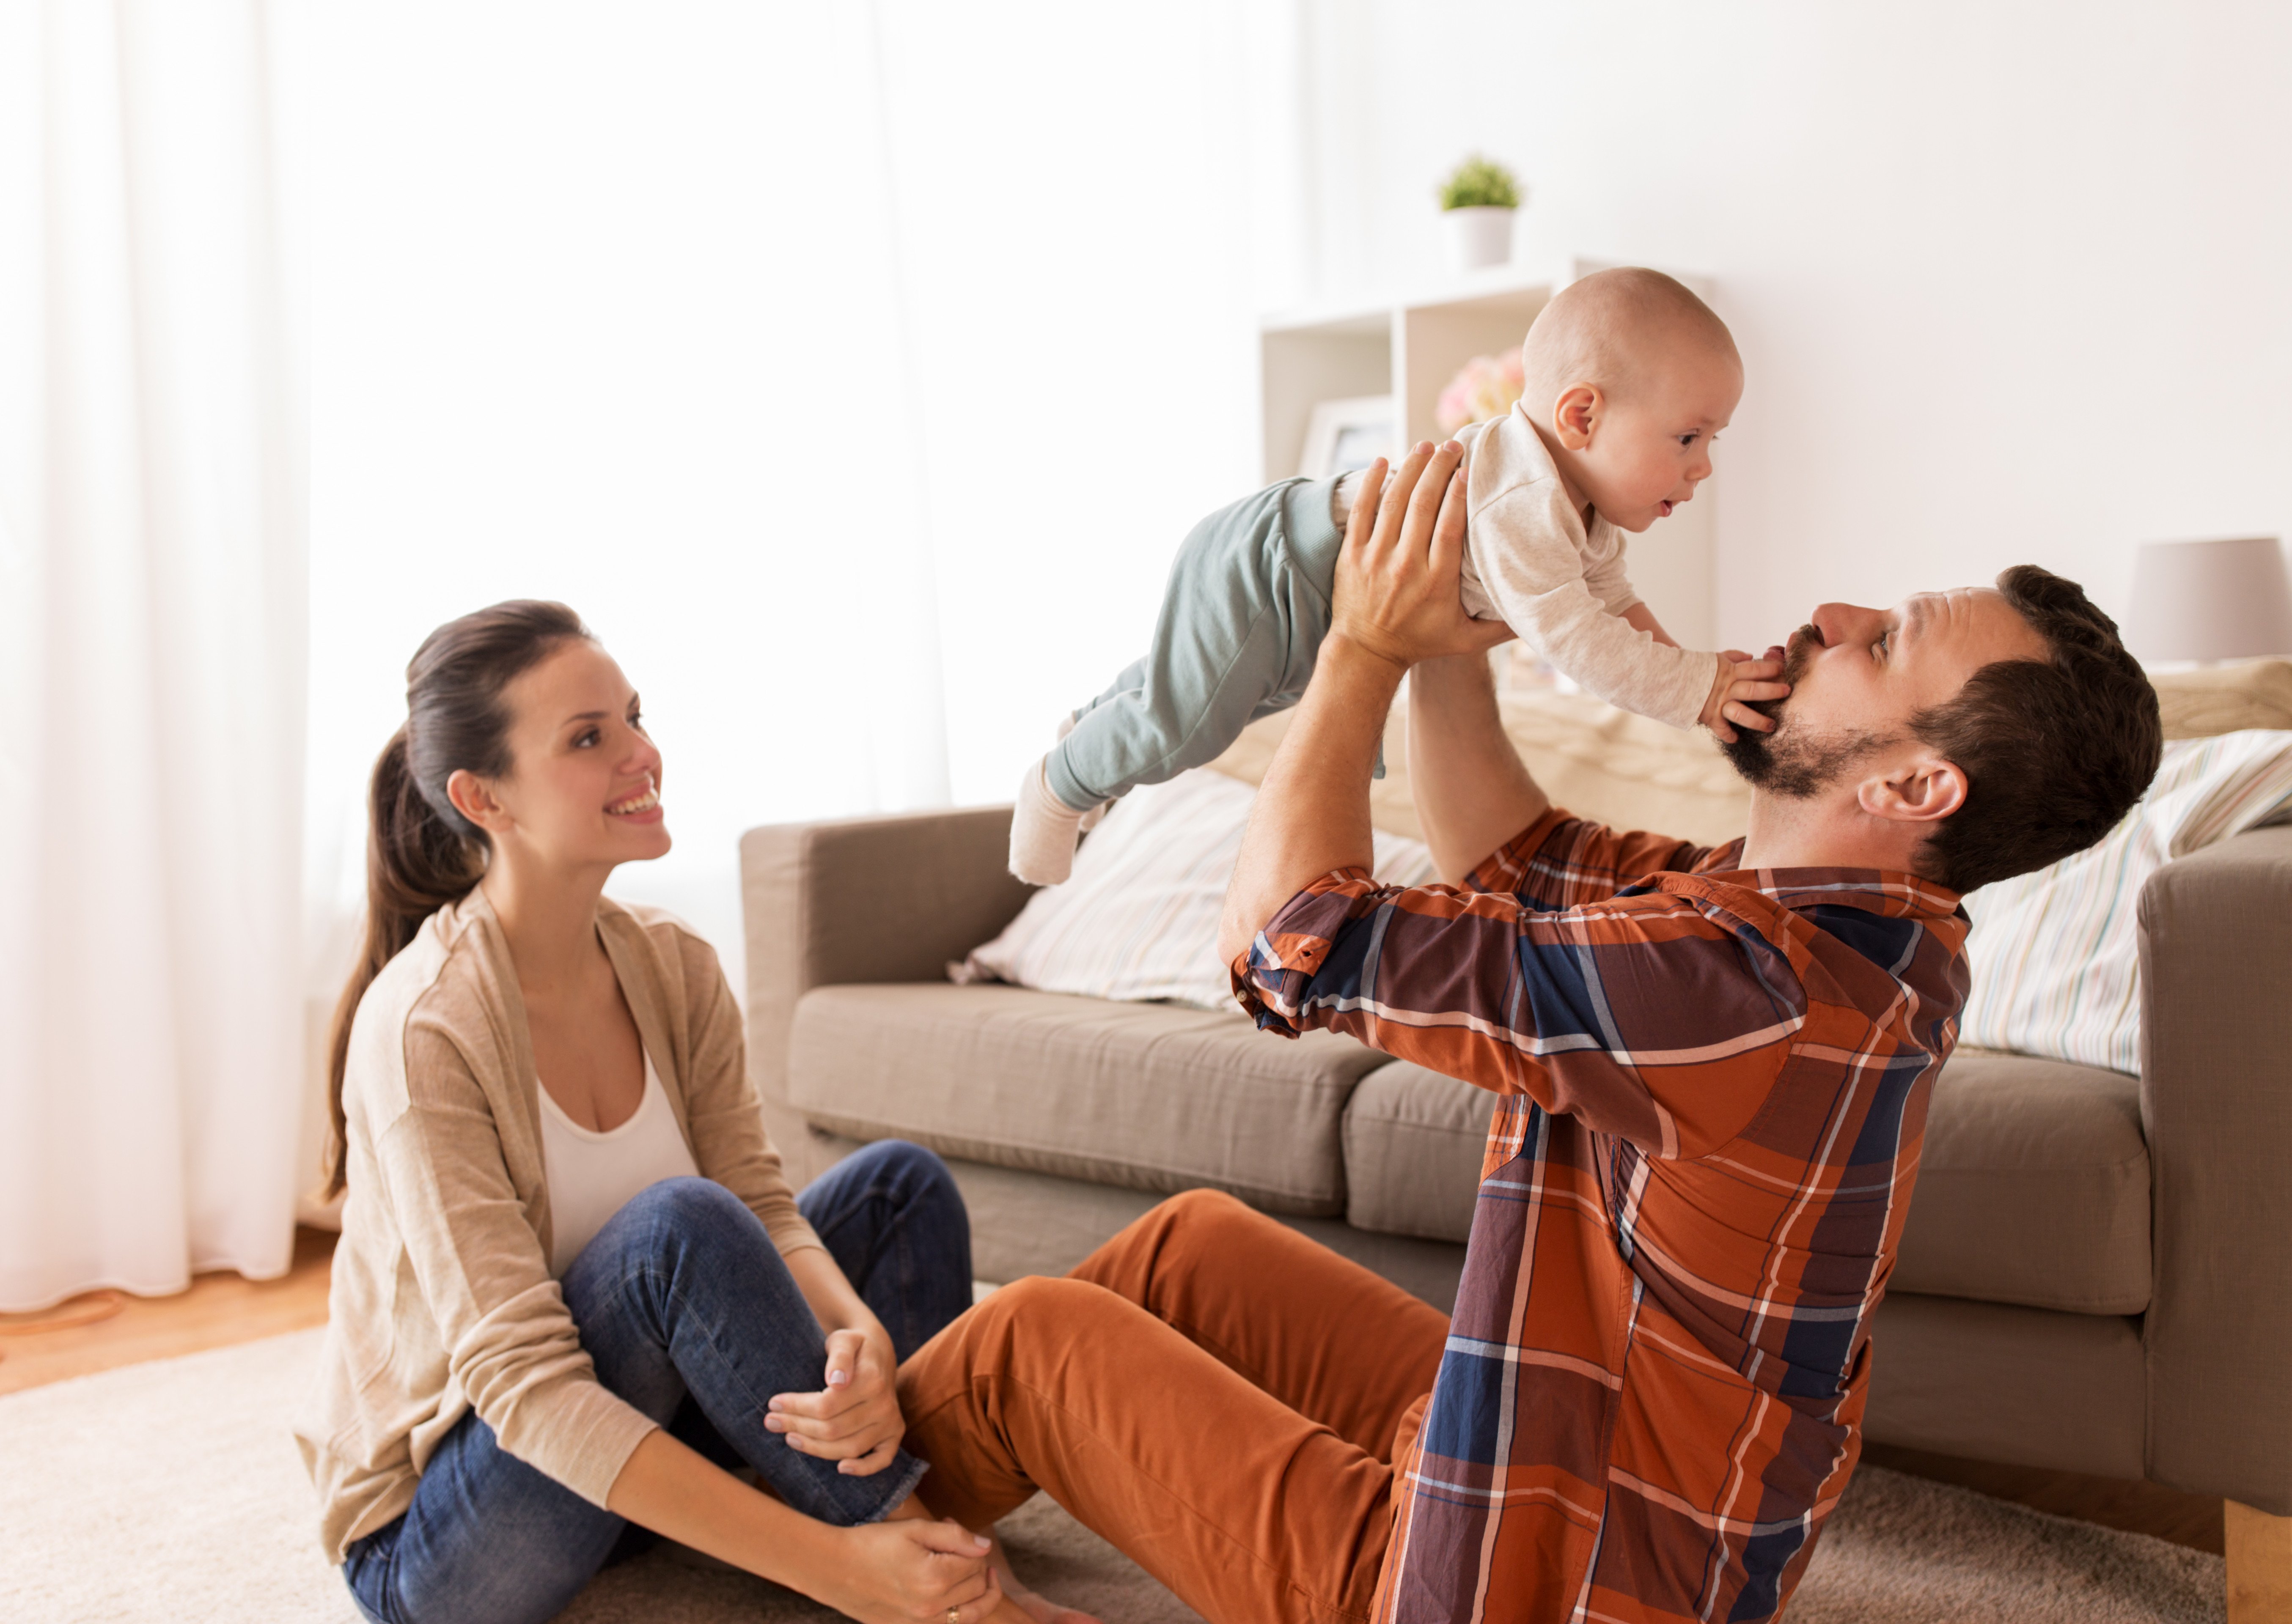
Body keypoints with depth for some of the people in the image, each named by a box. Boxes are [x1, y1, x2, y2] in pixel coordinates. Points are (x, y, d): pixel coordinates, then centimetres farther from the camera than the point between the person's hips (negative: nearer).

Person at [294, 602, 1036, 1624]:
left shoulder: (672, 968, -4)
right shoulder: (422, 1028, -26)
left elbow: (763, 1209, -8)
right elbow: (522, 1383, -30)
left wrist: (859, 1333, -34)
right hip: (433, 1540, -7)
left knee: (899, 1183, -4)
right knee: (678, 1226, -31)